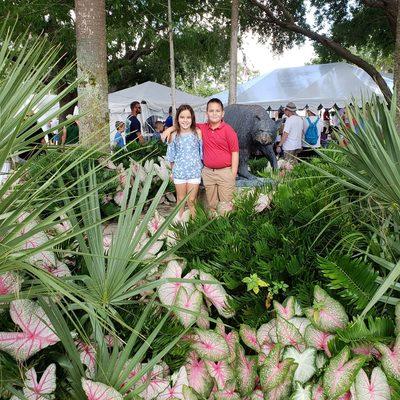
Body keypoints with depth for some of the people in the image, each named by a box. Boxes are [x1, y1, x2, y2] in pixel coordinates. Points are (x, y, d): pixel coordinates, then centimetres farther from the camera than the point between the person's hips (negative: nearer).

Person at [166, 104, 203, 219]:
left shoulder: (197, 133, -5)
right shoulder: (174, 136, -2)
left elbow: (202, 152, 2)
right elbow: (171, 156, 6)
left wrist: (201, 168, 3)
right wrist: (173, 172, 9)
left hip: (194, 171, -1)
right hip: (179, 171, 1)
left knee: (191, 201, 2)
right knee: (181, 200, 12)